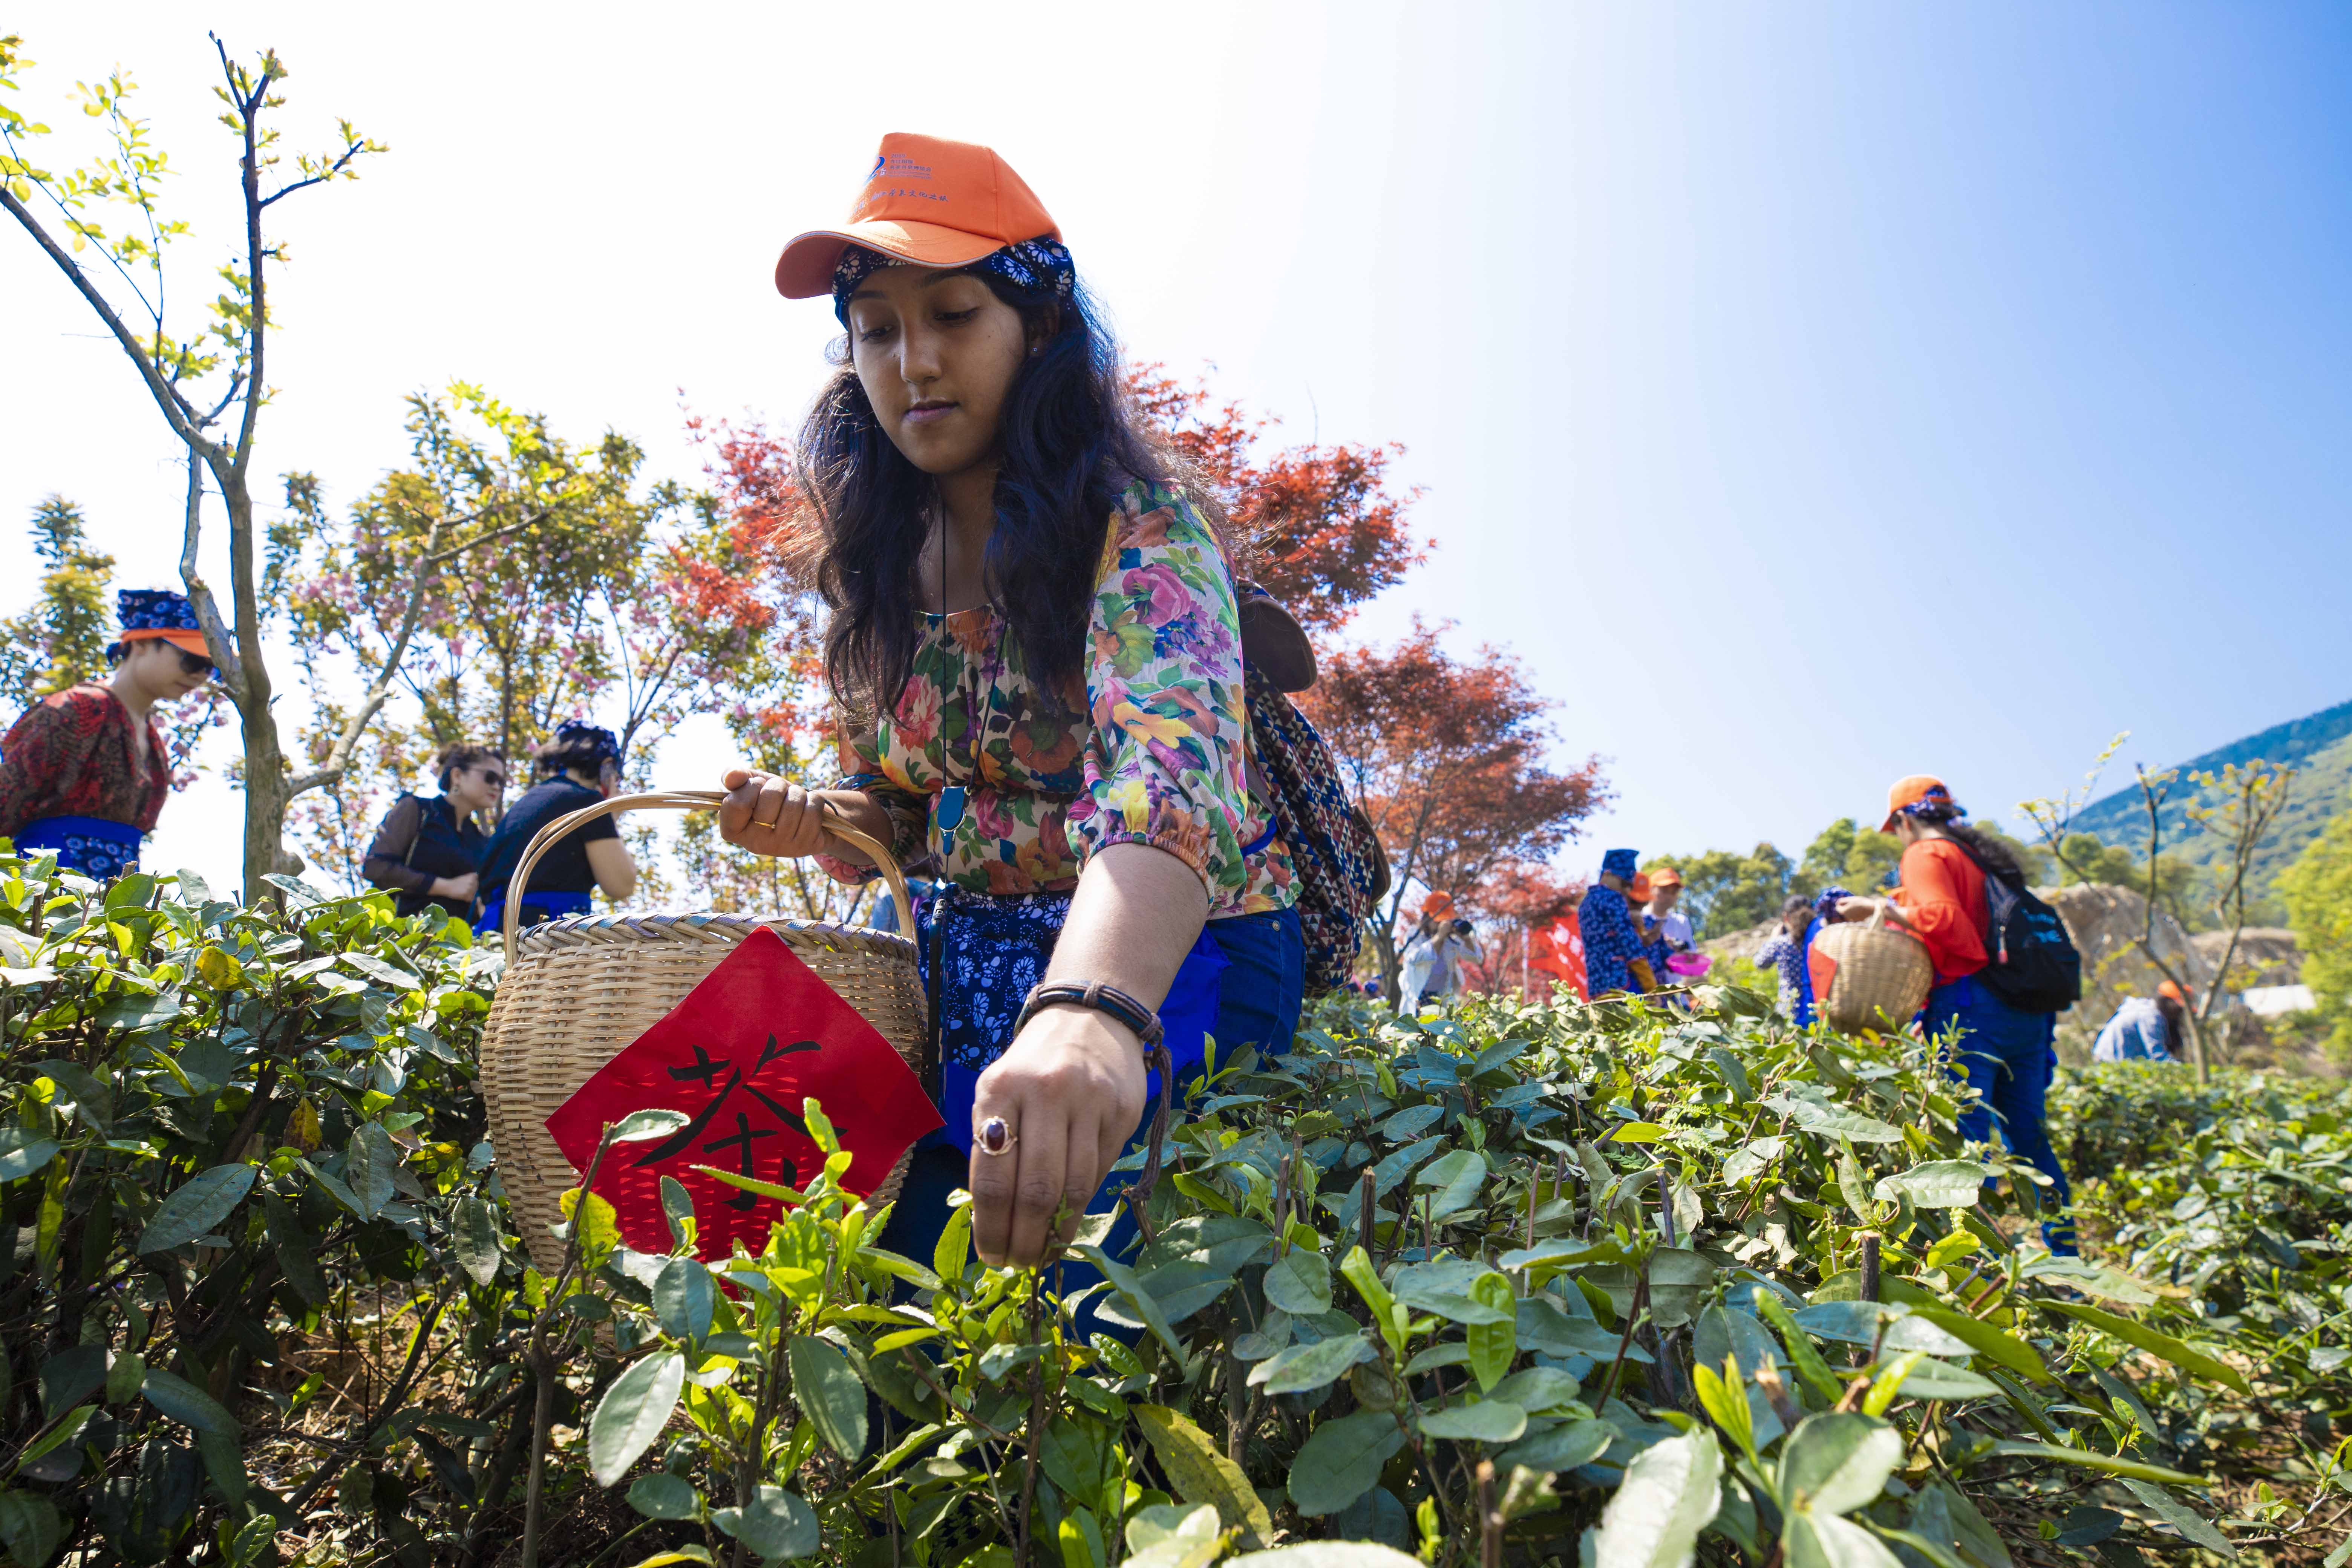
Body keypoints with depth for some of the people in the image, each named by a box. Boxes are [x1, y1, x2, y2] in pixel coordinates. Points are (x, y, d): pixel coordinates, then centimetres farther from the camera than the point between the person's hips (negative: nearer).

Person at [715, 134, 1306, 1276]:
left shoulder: (1133, 522, -17)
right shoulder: (879, 566, 5)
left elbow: (1176, 767, -38)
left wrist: (1093, 1008, -57)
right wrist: (810, 825, -10)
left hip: (1166, 970, -5)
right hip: (973, 982, 6)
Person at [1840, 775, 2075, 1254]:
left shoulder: (1925, 854, -1)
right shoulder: (1983, 855, 23)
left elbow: (1943, 918, -17)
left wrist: (1880, 908, -7)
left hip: (1968, 1007, -8)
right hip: (2025, 1009, 8)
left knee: (1968, 1138, -9)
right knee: (2030, 1138, 14)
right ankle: (2067, 1266, 19)